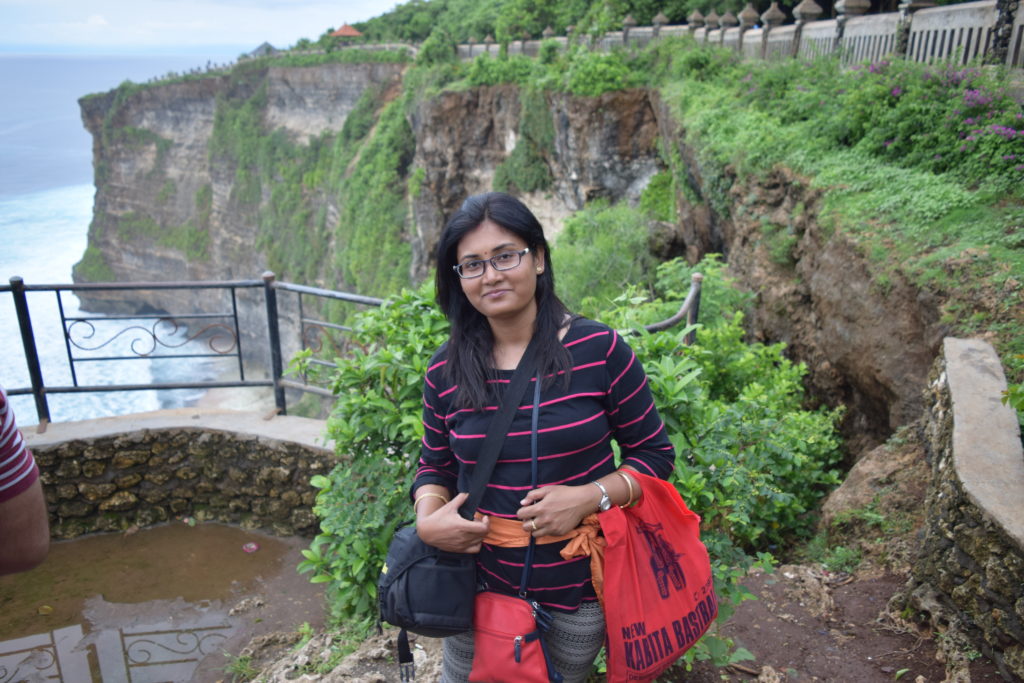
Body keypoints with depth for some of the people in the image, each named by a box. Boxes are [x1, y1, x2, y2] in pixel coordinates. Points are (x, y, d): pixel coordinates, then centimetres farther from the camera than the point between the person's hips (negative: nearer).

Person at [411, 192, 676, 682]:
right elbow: (434, 466, 7)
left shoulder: (599, 349, -13)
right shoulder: (446, 370, -7)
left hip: (579, 587, -1)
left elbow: (655, 454, -5)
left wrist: (589, 498, -21)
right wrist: (427, 519, -13)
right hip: (480, 582, 2)